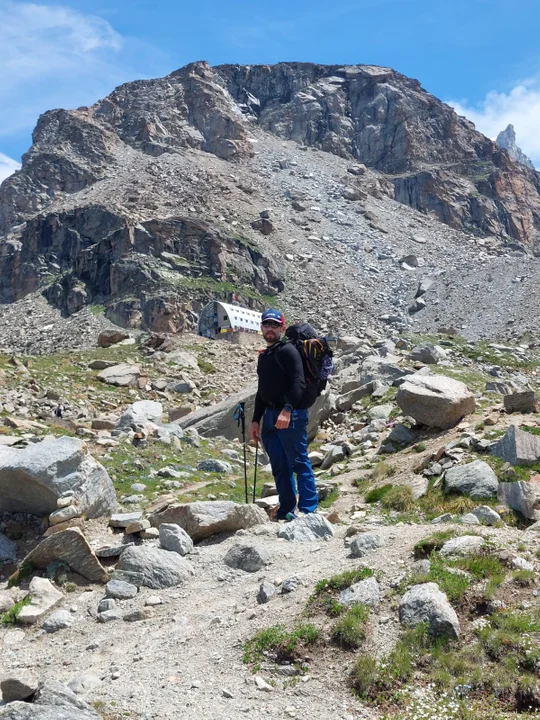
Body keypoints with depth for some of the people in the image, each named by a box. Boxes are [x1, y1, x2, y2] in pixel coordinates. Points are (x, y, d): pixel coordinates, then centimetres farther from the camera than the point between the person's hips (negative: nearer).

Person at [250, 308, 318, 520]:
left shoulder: (287, 350, -6)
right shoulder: (264, 356, 20)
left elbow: (299, 383, -17)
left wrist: (287, 410, -27)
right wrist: (256, 420, 22)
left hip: (291, 415, -8)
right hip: (270, 416, 8)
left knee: (299, 463, -6)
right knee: (279, 466, 11)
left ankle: (308, 511, -2)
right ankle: (286, 512, 18)